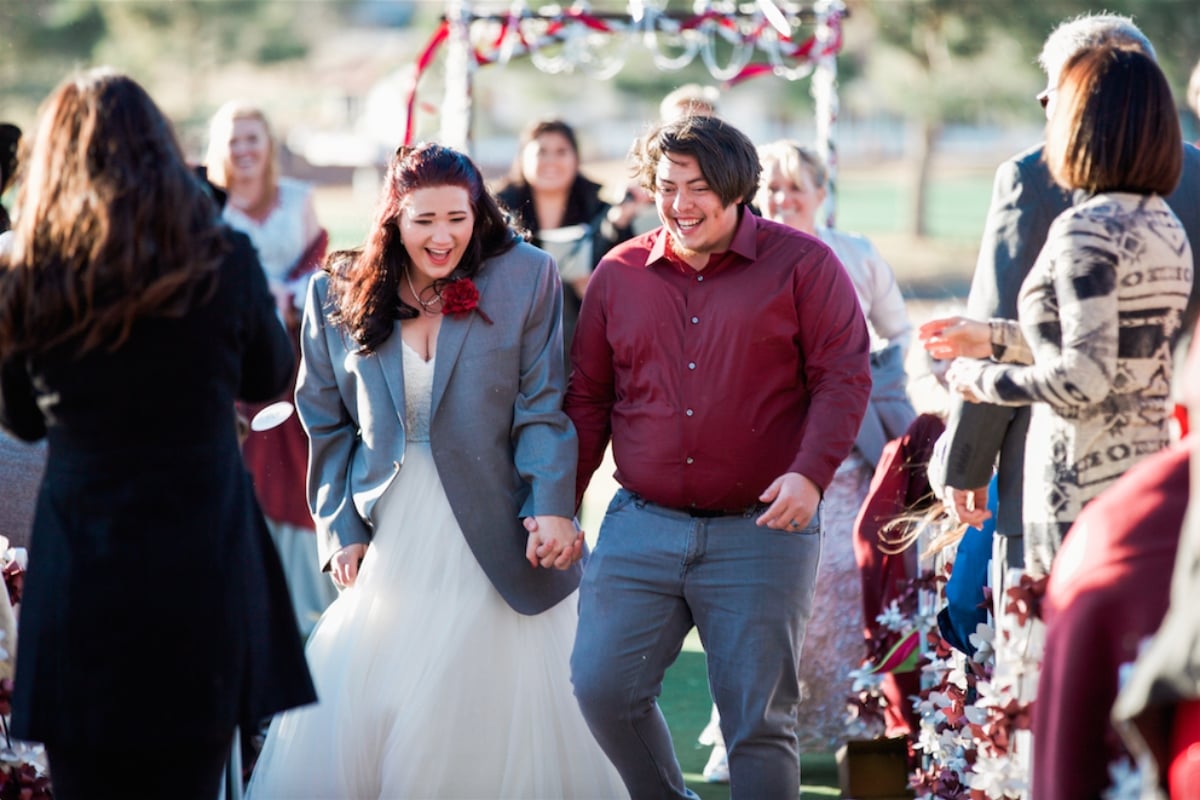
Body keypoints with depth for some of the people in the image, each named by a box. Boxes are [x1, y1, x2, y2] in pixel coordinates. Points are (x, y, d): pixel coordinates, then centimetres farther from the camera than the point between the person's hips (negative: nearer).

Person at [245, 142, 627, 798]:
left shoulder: (524, 278, 0)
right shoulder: (338, 295, 5)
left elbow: (542, 407, -2)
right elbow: (327, 424, 10)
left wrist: (553, 507, -13)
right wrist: (341, 528, 2)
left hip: (494, 539, -2)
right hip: (390, 541, 2)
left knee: (501, 714, 2)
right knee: (357, 714, 1)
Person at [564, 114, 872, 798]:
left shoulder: (802, 265, 0)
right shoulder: (619, 274, 10)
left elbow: (845, 377, -5)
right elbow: (588, 397, 15)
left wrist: (811, 473, -20)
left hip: (761, 532, -3)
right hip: (642, 526, 3)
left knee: (759, 721, 1)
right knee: (602, 687, -2)